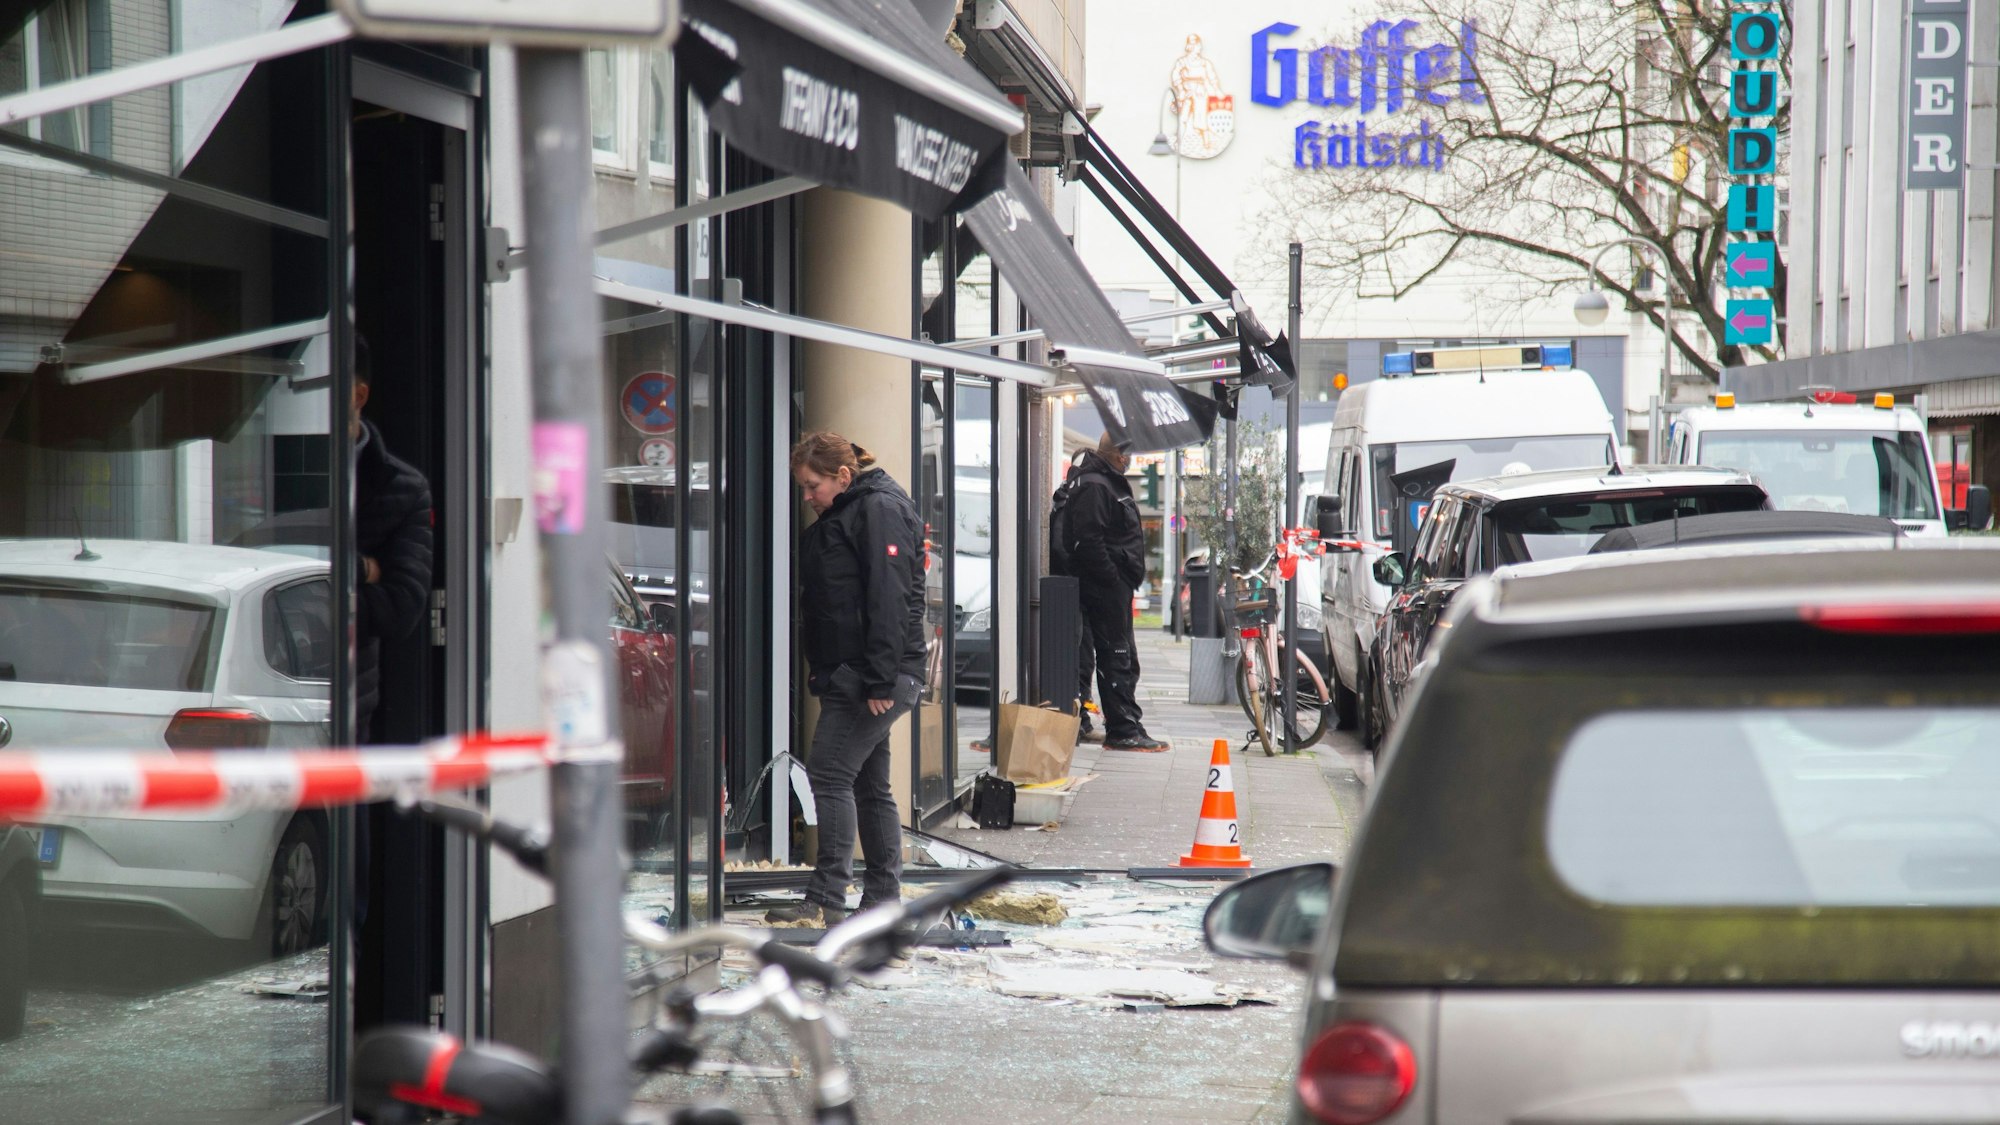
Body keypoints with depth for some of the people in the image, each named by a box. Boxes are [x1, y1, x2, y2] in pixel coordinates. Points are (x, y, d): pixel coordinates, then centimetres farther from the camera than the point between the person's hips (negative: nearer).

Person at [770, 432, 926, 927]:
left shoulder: (879, 509, -11)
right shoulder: (842, 516, 20)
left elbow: (889, 598, -19)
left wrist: (881, 679, -23)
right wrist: (820, 670, 19)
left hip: (876, 676, -11)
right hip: (847, 677, 11)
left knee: (830, 774, -14)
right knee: (870, 785, 12)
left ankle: (827, 900, -14)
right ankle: (883, 900, 16)